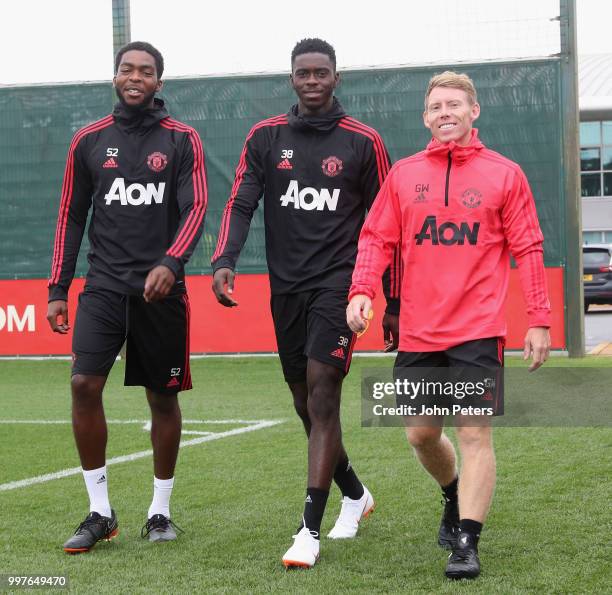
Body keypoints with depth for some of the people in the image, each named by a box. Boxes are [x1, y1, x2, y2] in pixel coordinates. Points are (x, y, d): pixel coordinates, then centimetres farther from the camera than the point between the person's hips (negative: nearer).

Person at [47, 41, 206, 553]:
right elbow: (72, 217, 11)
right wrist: (58, 290, 7)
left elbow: (195, 209, -6)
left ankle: (160, 511, 20)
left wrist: (171, 263, -24)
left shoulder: (182, 141, 2)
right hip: (104, 285, 1)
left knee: (163, 397, 6)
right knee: (84, 384, -13)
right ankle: (100, 512, -2)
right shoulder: (89, 141, 8)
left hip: (161, 288, -1)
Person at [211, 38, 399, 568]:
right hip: (287, 287, 4)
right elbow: (241, 203, -1)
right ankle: (355, 495, 35)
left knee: (322, 397, -14)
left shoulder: (363, 142, 0)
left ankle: (310, 533, -12)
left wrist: (393, 304, 3)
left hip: (338, 284, -4)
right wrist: (224, 261, -20)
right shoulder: (266, 138, 7)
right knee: (307, 405, 11)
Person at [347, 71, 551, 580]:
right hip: (418, 331, 3)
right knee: (421, 434, 12)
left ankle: (466, 542, -2)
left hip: (478, 329, -3)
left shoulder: (504, 174, 2)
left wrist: (539, 320, -3)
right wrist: (361, 292, -10)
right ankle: (455, 497, 41)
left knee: (474, 432, -8)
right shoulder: (404, 175, 8)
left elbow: (528, 249, 1)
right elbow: (376, 237, 6)